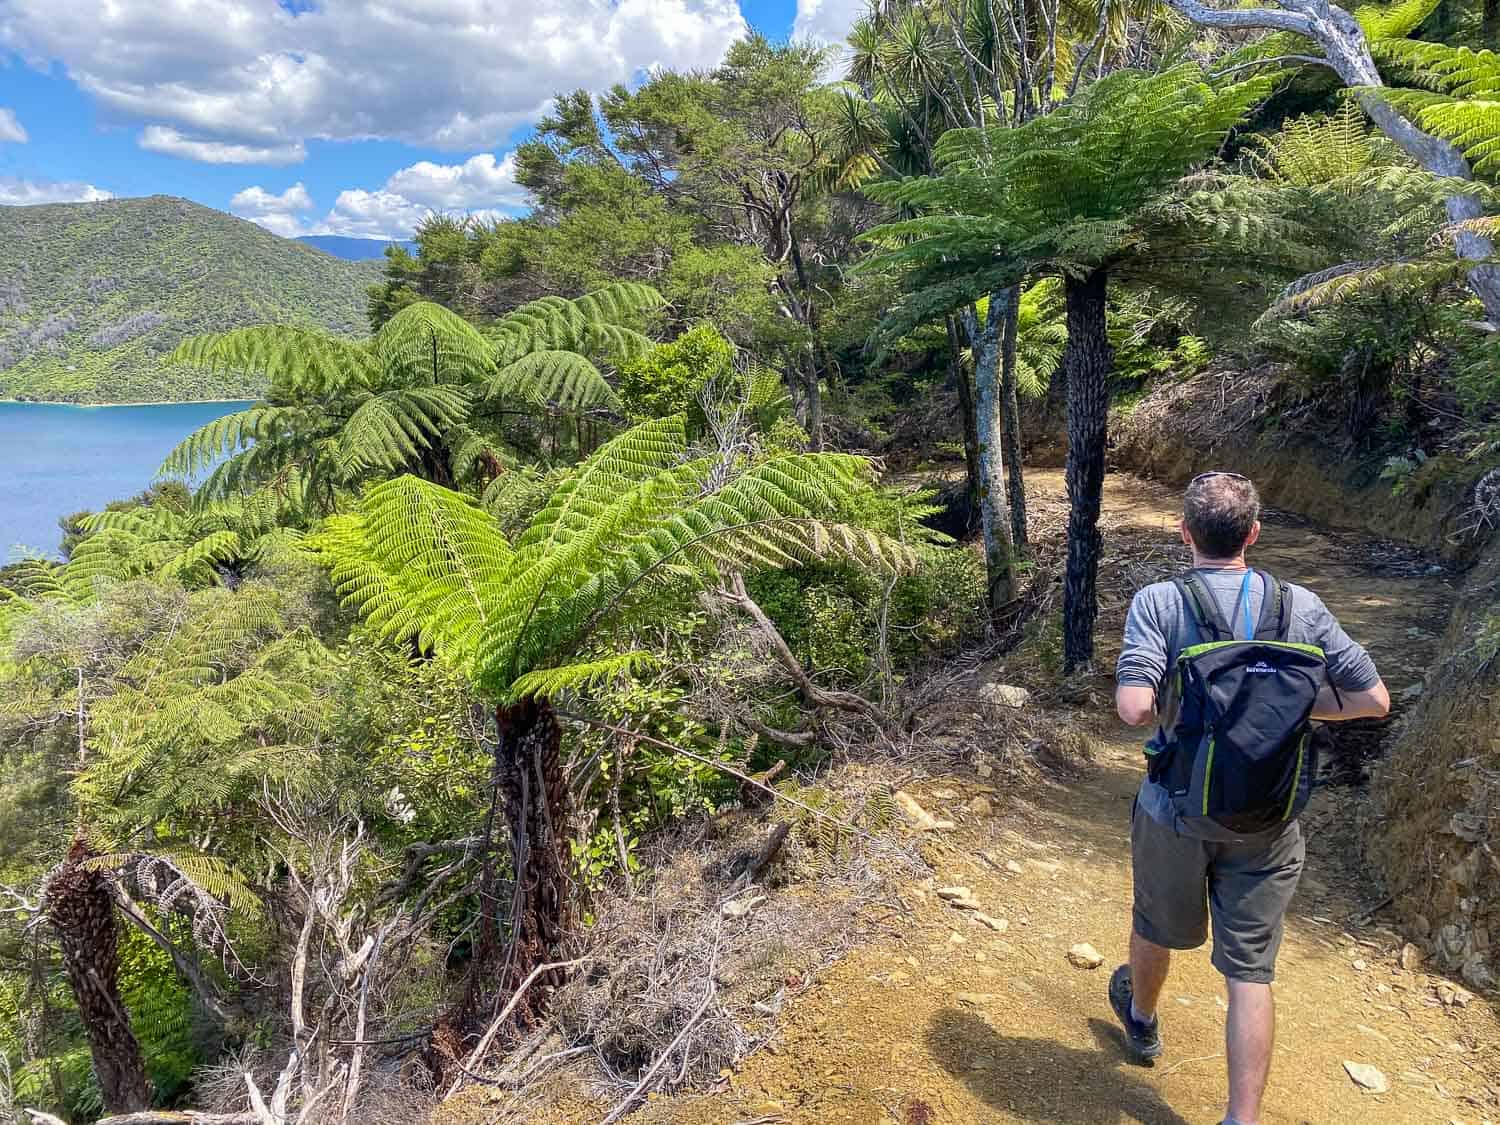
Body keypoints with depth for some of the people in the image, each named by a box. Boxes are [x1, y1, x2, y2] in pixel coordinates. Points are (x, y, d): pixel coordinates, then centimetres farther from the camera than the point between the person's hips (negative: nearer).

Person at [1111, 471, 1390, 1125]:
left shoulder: (1158, 603, -16)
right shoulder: (1300, 606, -6)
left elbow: (1134, 709, -26)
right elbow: (1372, 699, -3)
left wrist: (1174, 699, -3)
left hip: (1176, 811, -1)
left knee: (1156, 925, 25)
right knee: (1251, 972, 11)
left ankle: (1141, 1020, 52)